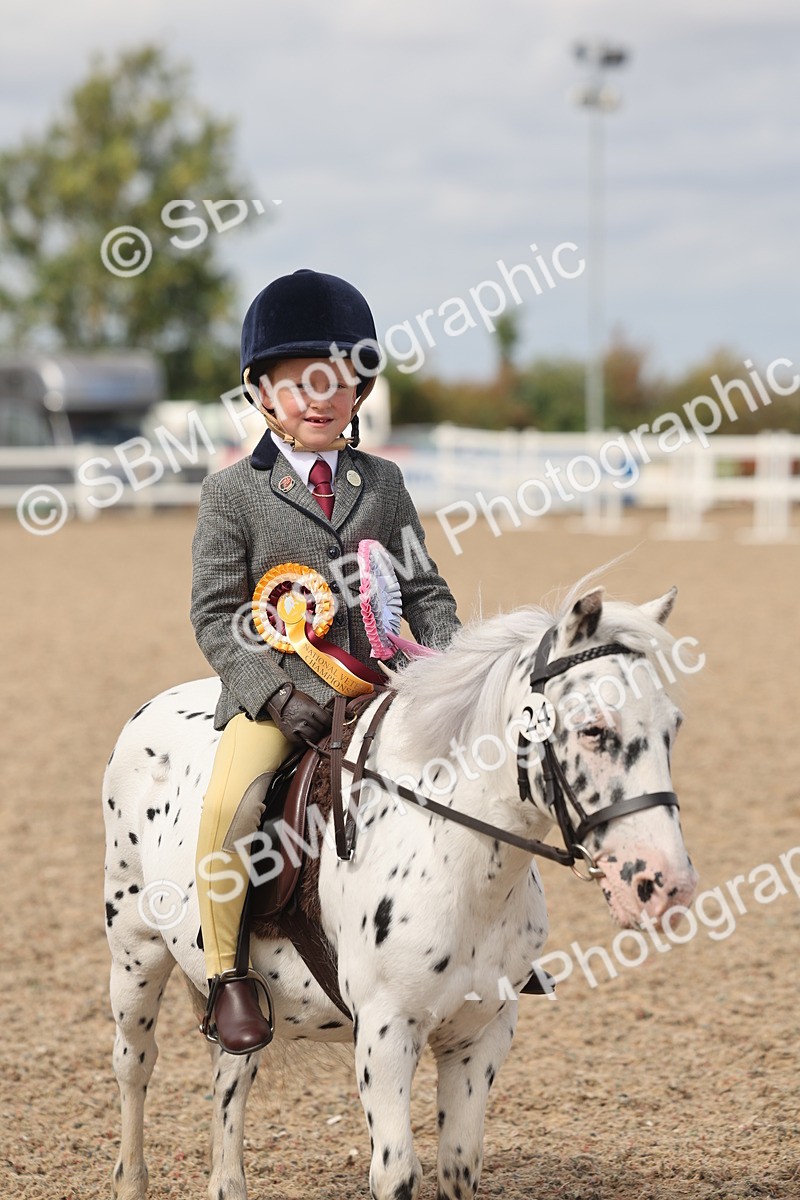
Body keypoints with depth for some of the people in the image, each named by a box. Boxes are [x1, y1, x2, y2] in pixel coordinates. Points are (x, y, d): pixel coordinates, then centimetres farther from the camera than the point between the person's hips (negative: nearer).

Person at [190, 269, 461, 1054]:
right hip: (274, 688, -3)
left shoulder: (383, 483, 13)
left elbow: (424, 590, 14)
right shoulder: (233, 492, 2)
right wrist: (274, 693, -17)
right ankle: (226, 973, -13)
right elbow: (217, 615, -3)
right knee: (230, 801, -29)